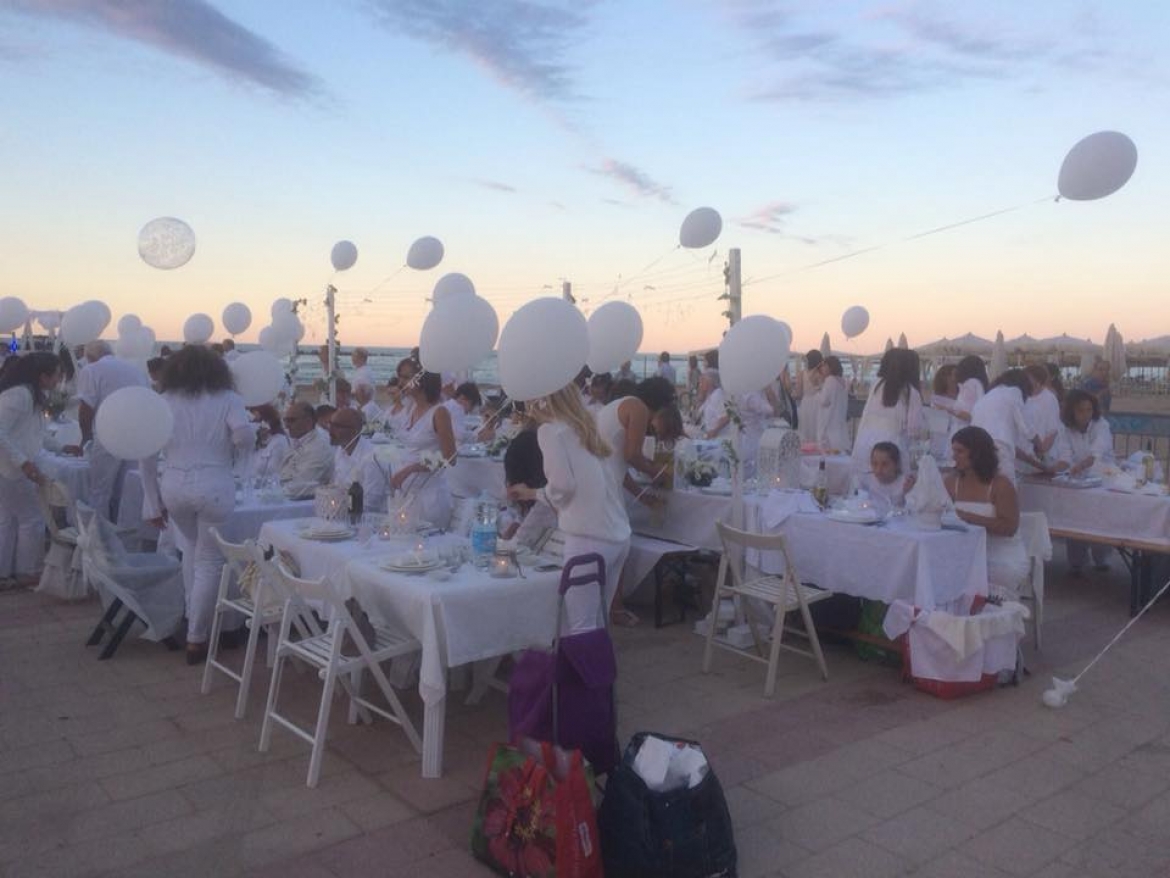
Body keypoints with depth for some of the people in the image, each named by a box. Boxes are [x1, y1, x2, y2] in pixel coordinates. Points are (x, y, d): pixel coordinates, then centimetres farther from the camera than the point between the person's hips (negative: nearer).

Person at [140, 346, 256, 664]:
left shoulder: (164, 401, 11)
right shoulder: (228, 399, 5)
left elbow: (147, 453, 4)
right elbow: (244, 435, -13)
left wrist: (152, 503, 9)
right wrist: (233, 450, 11)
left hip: (174, 486, 3)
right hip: (214, 486, -3)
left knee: (190, 550, 27)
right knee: (209, 562, 8)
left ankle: (194, 620, 35)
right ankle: (196, 640, 13)